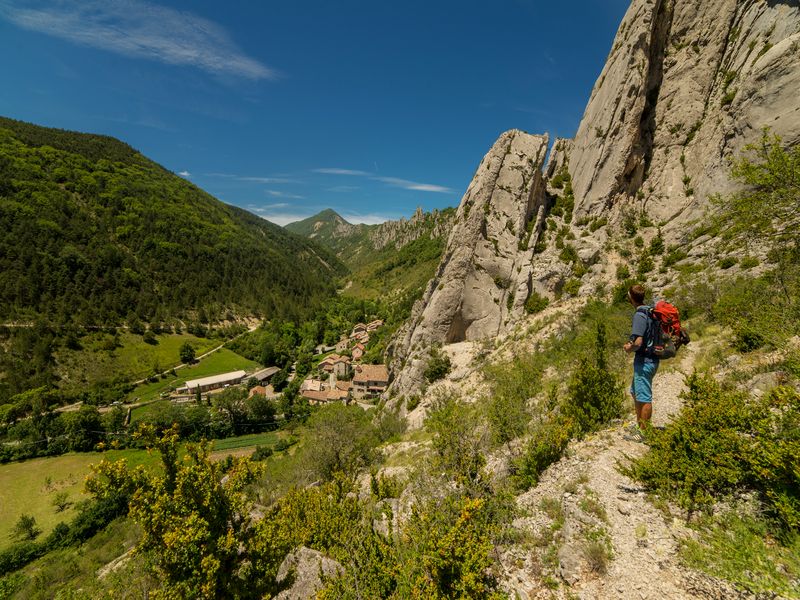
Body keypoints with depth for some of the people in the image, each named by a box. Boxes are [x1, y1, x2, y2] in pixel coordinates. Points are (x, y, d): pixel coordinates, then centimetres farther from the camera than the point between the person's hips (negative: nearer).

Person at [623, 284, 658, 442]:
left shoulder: (640, 315, -21)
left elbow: (638, 342, -27)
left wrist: (630, 349, -8)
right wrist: (631, 344, 10)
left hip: (644, 361, -10)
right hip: (650, 358, 10)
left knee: (644, 398, 2)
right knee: (635, 392, 22)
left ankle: (643, 432, 14)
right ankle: (639, 424, 34)